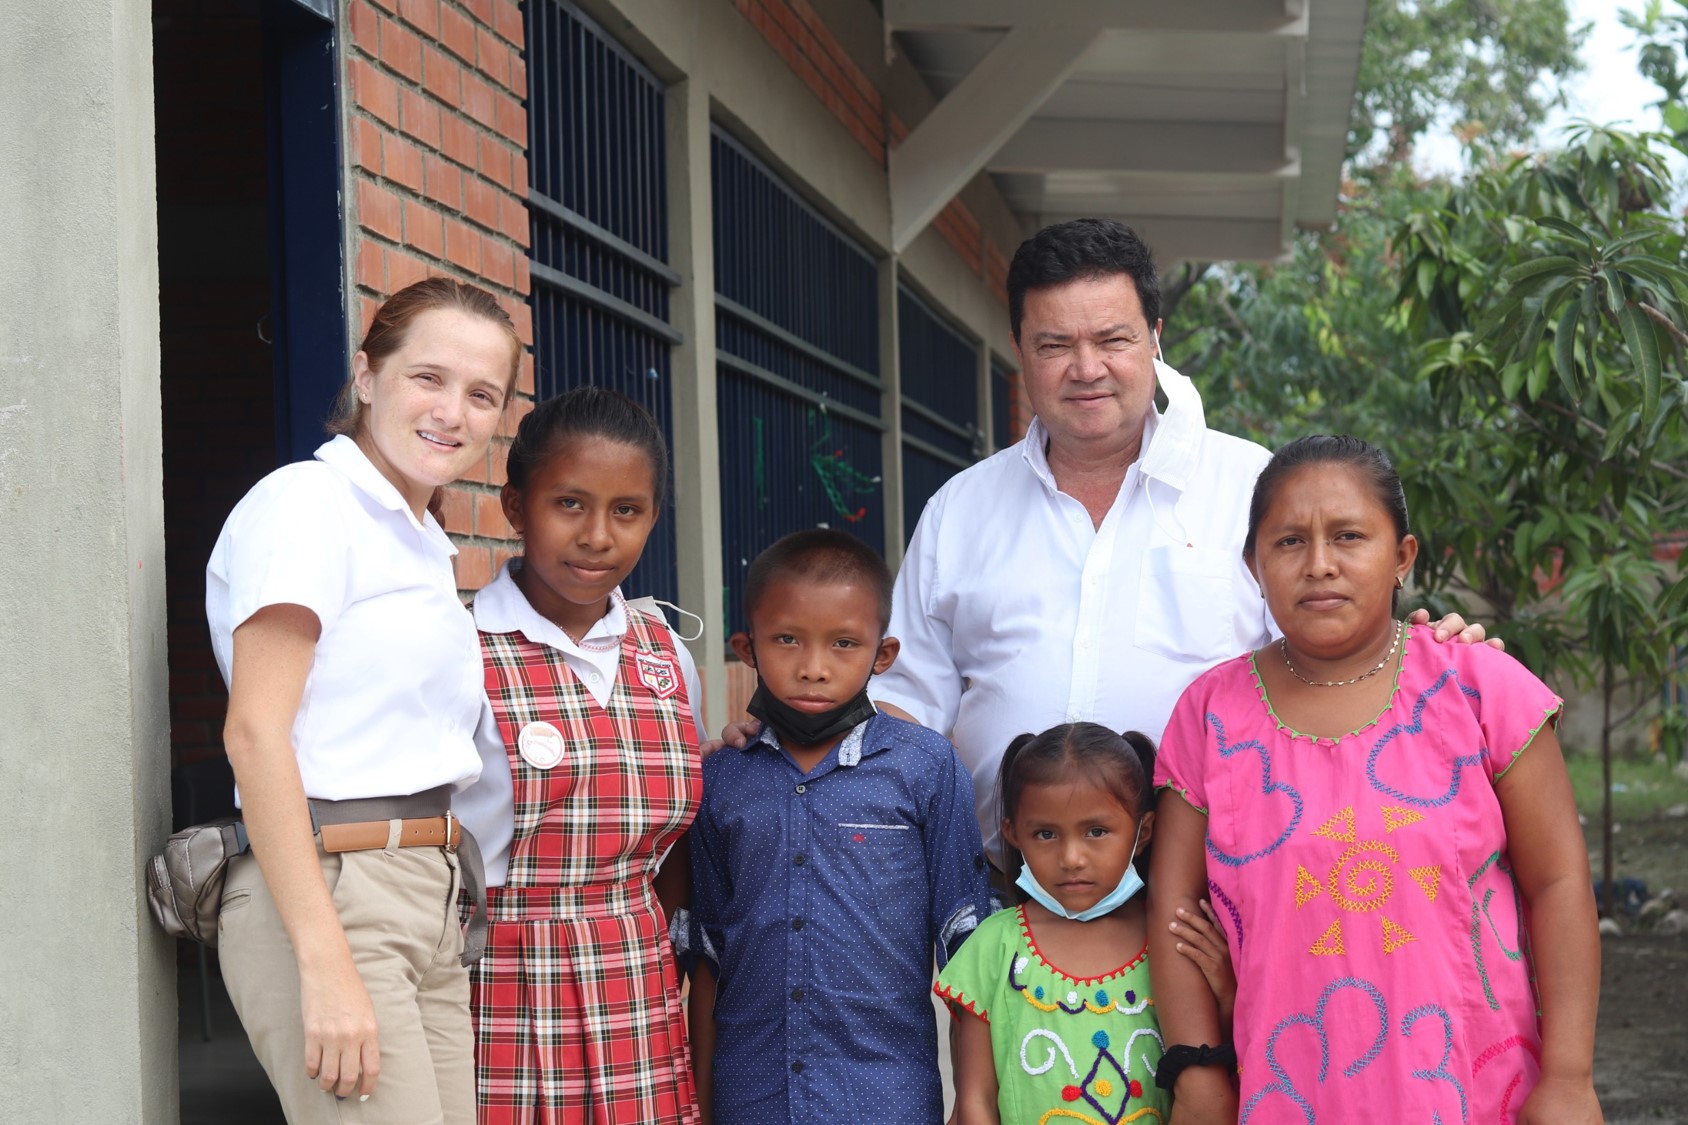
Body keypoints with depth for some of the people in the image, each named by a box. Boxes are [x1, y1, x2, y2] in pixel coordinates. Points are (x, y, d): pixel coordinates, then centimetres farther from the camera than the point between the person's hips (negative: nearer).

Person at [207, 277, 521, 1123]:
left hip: (428, 896, 9)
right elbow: (255, 734, -15)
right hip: (327, 891, -8)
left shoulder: (423, 546, 20)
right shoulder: (307, 501, -7)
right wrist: (327, 967, -21)